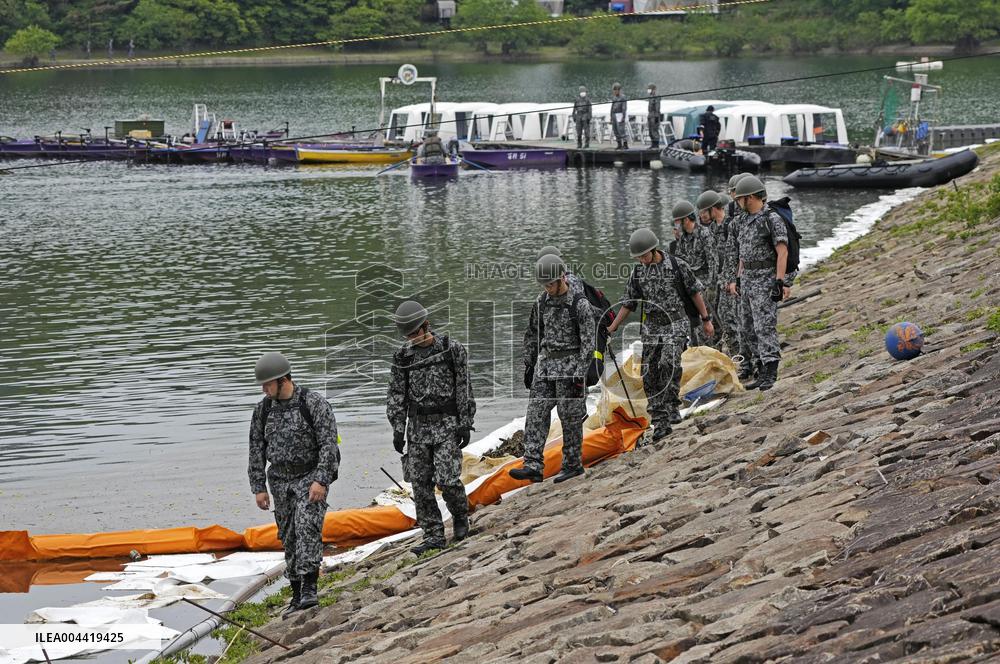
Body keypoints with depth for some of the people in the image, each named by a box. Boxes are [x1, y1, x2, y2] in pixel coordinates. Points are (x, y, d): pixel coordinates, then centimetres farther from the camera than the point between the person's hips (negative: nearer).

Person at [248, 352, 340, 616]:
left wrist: (321, 481, -23)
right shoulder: (263, 409, 4)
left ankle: (309, 590, -29)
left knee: (307, 527, -22)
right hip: (280, 480, 5)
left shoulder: (315, 403, -12)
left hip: (311, 477, -5)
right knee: (289, 537, 7)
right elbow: (256, 450, 9)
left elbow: (328, 444, -16)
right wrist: (258, 488, 4)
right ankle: (297, 596, 16)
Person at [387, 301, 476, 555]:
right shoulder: (402, 356, 5)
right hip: (417, 426, 4)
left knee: (447, 479, -12)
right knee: (420, 483, 0)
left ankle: (460, 515, 17)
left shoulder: (452, 349, -5)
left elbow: (464, 389, -3)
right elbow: (396, 395, 8)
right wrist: (398, 429, 1)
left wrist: (465, 425, -7)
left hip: (447, 424, -4)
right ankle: (434, 535, 8)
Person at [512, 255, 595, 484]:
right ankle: (533, 465, -8)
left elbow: (589, 342, -12)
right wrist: (528, 366, 15)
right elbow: (532, 336, 18)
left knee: (570, 417, 1)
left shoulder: (580, 304, -11)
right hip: (545, 364, 6)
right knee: (535, 414, -4)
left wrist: (580, 374, -16)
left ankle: (573, 464, 14)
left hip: (570, 364, -6)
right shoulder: (542, 303, 8)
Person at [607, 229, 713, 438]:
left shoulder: (677, 266, -6)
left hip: (676, 324, -4)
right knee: (650, 376, -2)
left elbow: (695, 292, 2)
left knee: (668, 363, -27)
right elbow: (628, 304, 12)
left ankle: (672, 406, -11)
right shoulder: (638, 273, 5)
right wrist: (611, 328, 8)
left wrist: (706, 320, 4)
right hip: (651, 327, 4)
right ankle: (661, 423, 3)